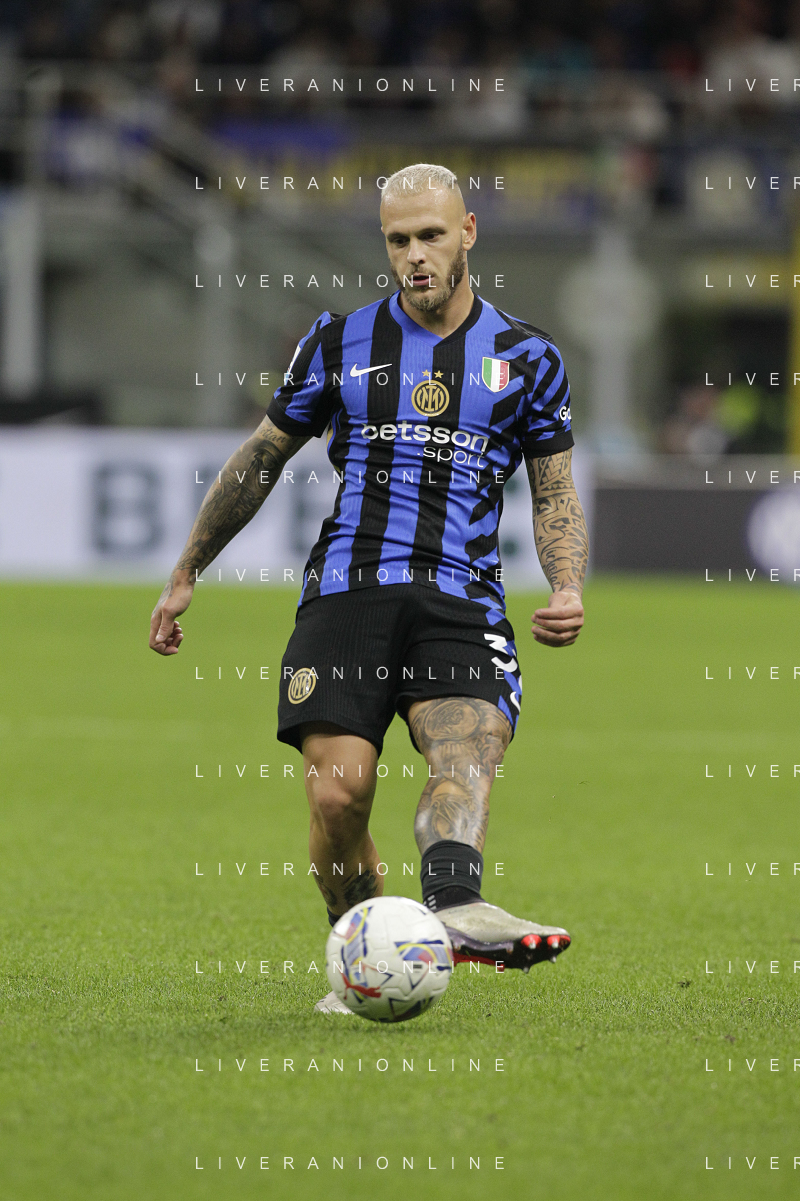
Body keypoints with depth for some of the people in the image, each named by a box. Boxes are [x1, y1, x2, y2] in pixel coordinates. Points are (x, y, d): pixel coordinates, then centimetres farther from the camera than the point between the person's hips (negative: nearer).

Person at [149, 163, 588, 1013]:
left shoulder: (527, 359, 12)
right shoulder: (340, 344, 13)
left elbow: (555, 497, 17)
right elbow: (260, 460, 22)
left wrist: (568, 591, -3)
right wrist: (186, 574, 24)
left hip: (462, 605, -1)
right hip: (346, 593, 1)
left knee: (469, 754, -29)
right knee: (337, 791, -17)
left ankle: (454, 906, -55)